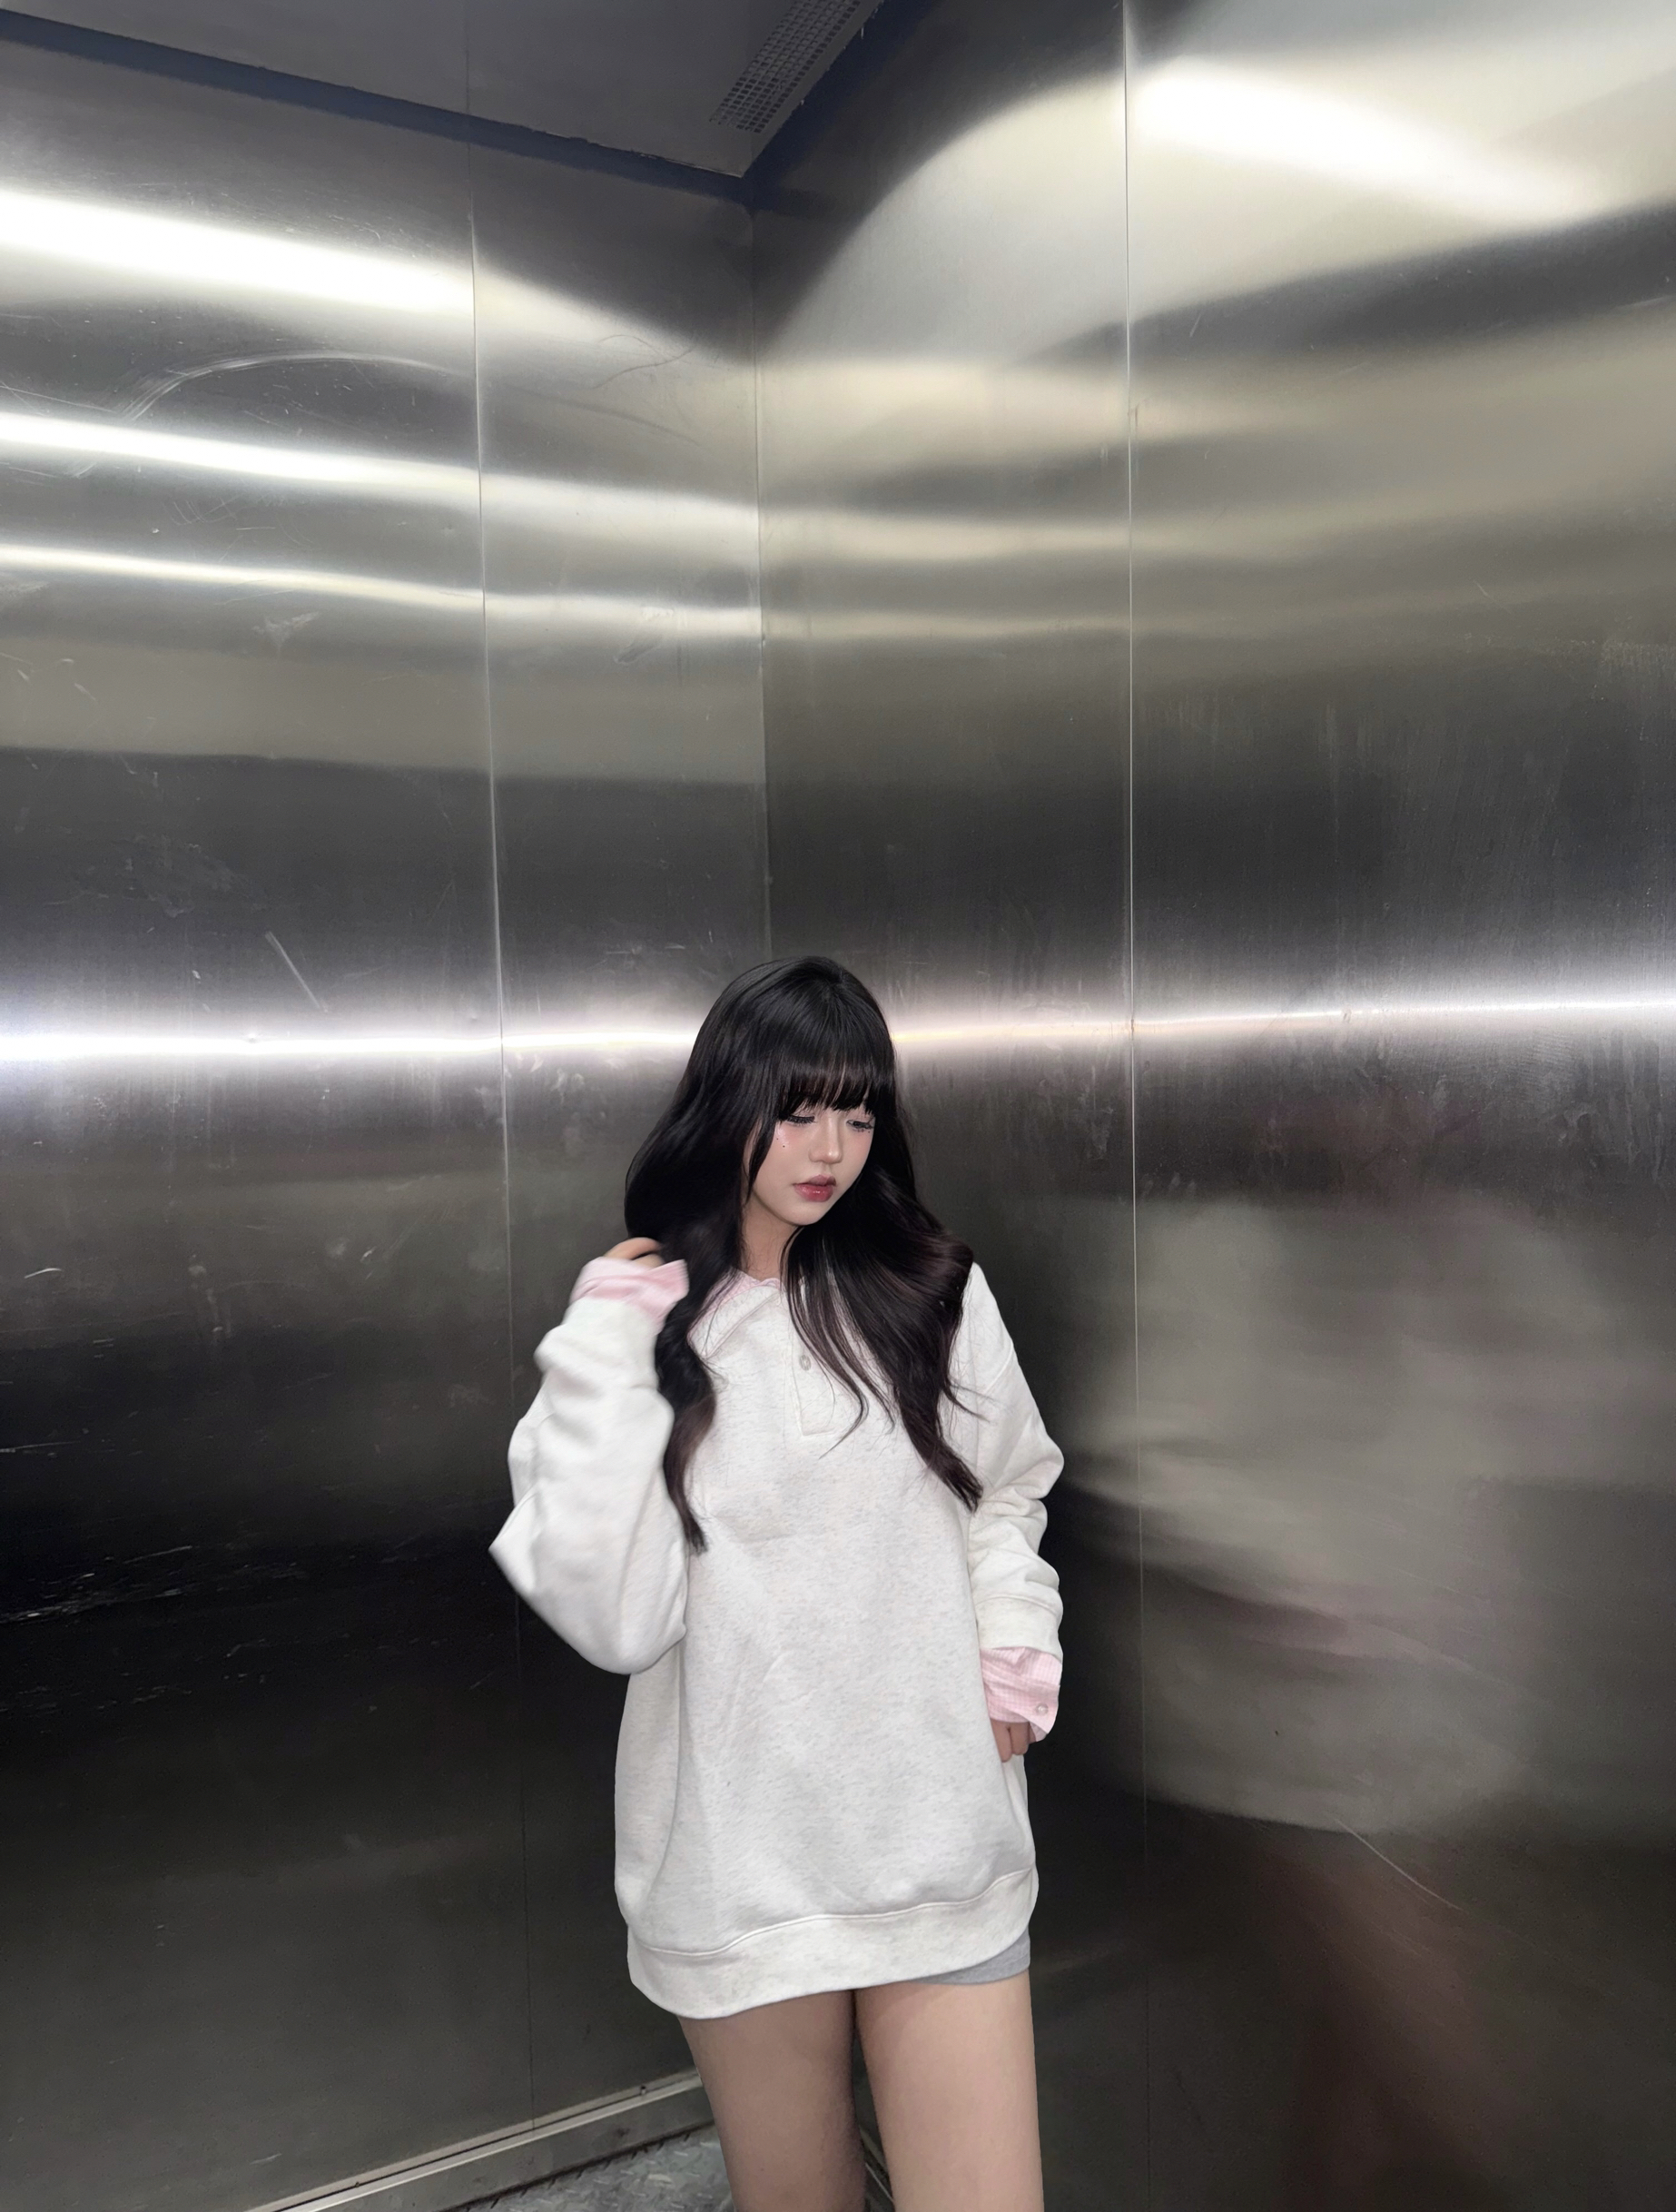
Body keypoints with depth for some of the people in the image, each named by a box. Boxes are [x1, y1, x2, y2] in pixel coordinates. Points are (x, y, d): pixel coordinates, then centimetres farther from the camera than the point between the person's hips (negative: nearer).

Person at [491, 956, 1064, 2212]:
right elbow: (615, 1620, -15)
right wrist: (611, 1358, -18)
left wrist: (1011, 1652, -1)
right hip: (744, 1861, 0)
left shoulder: (934, 1293, -2)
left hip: (941, 1841, 1)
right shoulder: (640, 1329, -6)